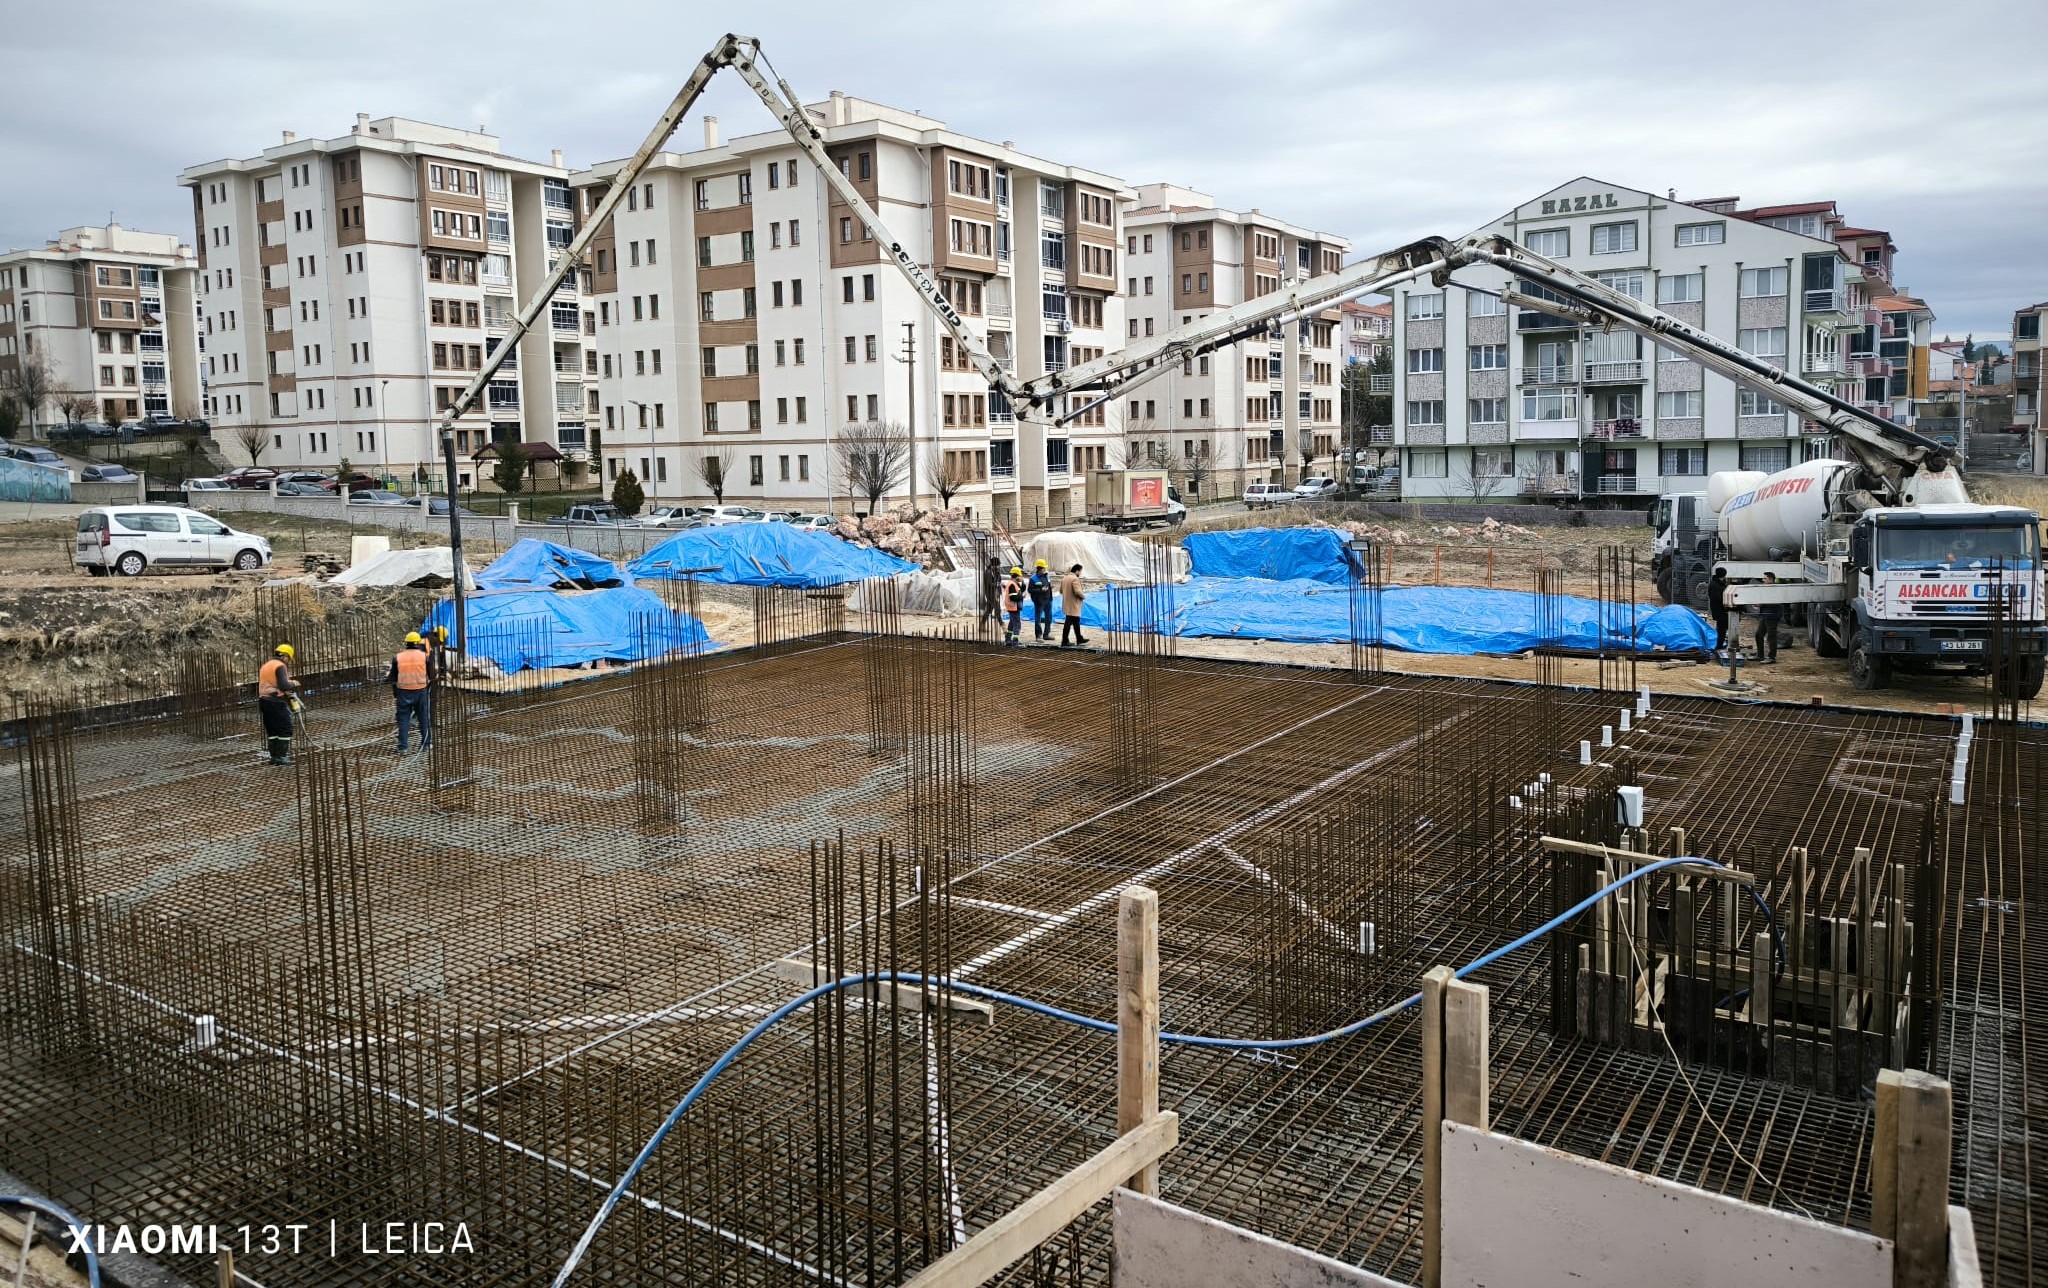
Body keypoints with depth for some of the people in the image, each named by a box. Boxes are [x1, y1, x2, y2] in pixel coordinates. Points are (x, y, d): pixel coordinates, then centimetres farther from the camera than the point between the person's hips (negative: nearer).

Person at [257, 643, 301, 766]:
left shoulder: (265, 666, 19)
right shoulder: (280, 666, -10)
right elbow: (284, 685, -21)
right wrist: (293, 683, -2)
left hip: (264, 700, 9)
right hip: (276, 702, -9)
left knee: (271, 730, 14)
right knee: (285, 729, -3)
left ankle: (273, 756, 15)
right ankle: (281, 756, -6)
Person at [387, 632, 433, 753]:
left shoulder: (397, 657, -1)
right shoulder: (424, 656, -3)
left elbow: (393, 676, 3)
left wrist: (387, 676, 24)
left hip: (403, 691, 0)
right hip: (421, 691, 0)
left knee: (403, 719, 6)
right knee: (424, 718, 11)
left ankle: (402, 747, 3)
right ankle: (426, 744, 16)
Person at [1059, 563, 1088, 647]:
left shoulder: (1064, 578, 10)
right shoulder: (1075, 579, -18)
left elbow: (1061, 590, 15)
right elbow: (1077, 591, -25)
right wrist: (1082, 596, -7)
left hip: (1066, 604, 10)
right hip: (1073, 605, -10)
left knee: (1076, 621, 21)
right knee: (1068, 623, -6)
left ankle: (1079, 639, 31)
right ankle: (1064, 642, -3)